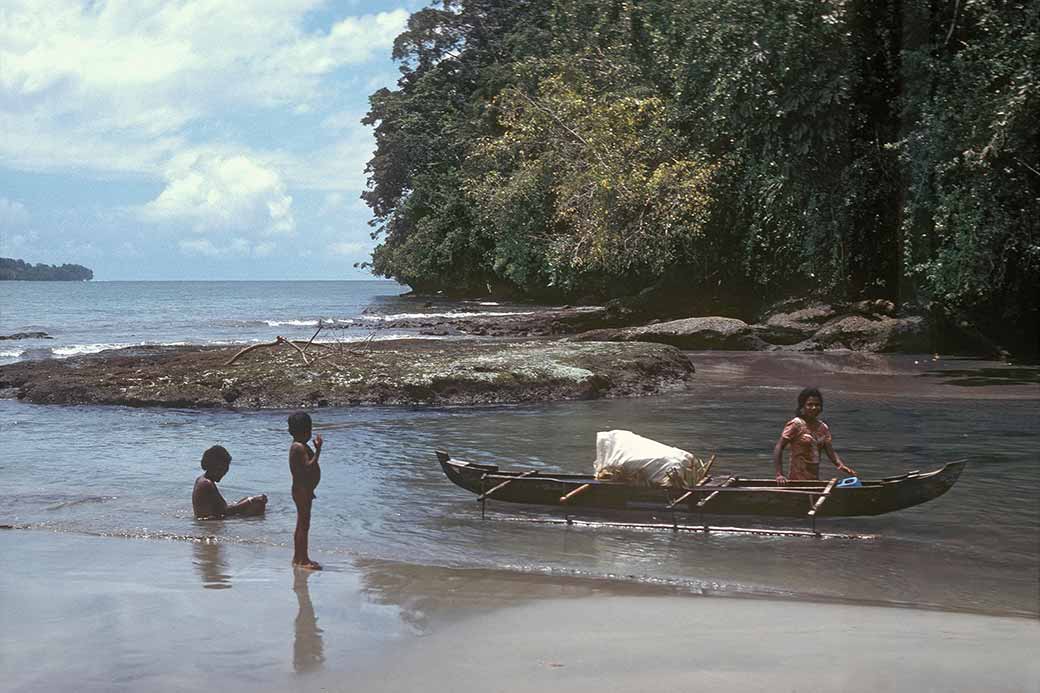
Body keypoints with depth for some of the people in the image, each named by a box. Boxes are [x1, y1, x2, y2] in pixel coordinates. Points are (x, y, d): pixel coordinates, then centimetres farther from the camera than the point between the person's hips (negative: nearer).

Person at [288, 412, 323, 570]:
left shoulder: (300, 446, 15)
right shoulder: (299, 447, -18)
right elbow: (308, 467, -28)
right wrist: (318, 450, -28)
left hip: (304, 490, 11)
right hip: (302, 490, -11)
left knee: (301, 525, 15)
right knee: (304, 525, -7)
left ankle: (298, 557, 21)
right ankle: (303, 559, -4)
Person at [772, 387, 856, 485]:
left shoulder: (823, 428, 8)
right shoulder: (795, 425, -10)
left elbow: (831, 452, 3)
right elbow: (778, 448, -14)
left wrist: (840, 465, -18)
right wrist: (779, 474, -23)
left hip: (815, 478, 6)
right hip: (798, 479, -6)